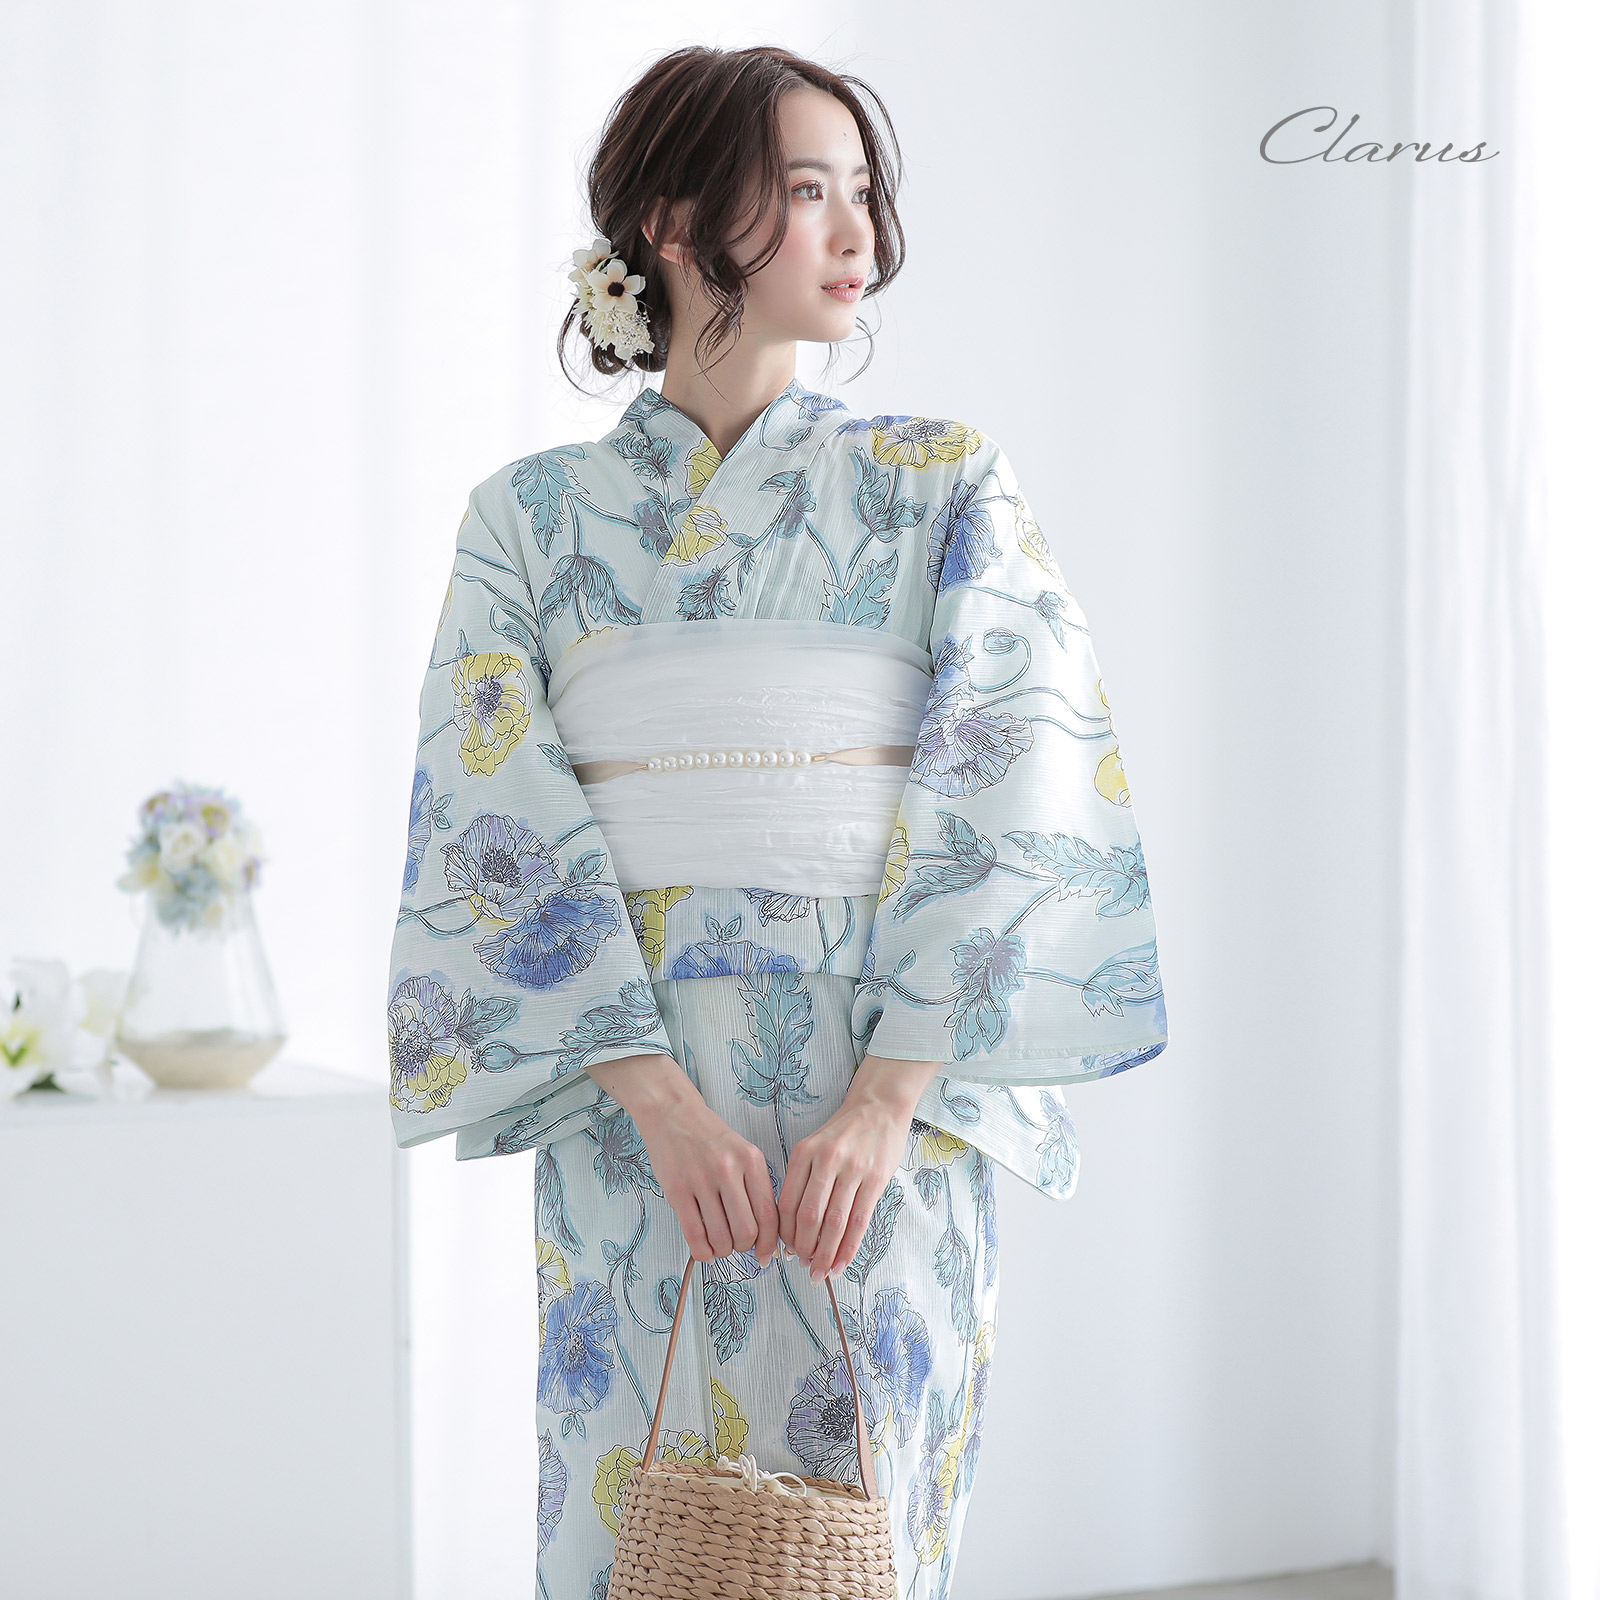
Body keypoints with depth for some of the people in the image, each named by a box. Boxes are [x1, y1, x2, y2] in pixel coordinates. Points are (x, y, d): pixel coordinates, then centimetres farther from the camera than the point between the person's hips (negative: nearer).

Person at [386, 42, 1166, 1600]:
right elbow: (500, 824, -2)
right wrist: (658, 1094, -15)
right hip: (628, 1098, 1)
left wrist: (886, 1100, -15)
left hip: (897, 1095, 0)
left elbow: (1009, 803, -4)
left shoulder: (947, 486, 6)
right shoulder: (534, 514, 6)